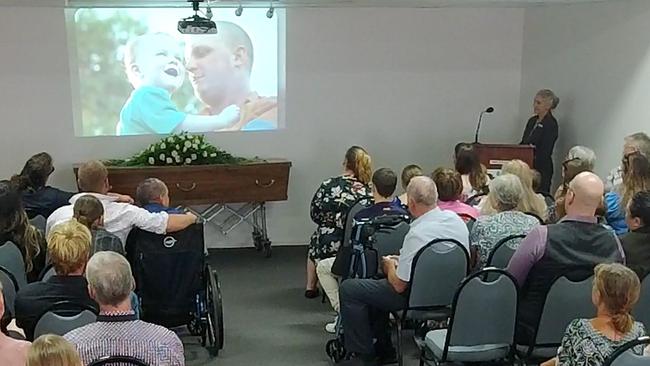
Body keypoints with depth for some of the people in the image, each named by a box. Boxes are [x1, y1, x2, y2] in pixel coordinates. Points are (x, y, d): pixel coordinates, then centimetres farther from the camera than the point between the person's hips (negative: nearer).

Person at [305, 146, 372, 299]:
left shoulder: (328, 185, -12)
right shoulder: (368, 192, -9)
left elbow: (315, 215, -1)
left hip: (328, 247, -1)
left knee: (314, 241, 33)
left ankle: (311, 287, 40)